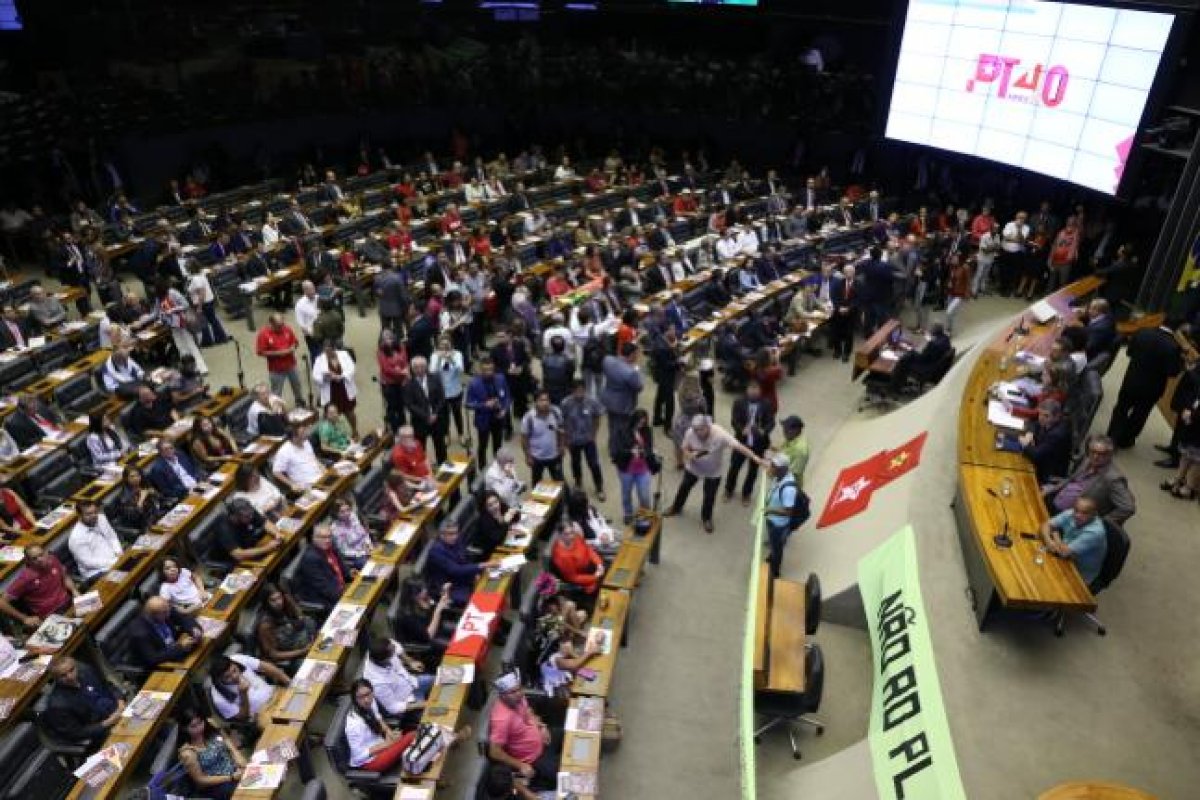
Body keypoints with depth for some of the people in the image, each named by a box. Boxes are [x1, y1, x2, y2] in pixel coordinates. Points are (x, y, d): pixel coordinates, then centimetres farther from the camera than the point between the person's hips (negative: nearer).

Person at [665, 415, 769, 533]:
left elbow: (738, 446, -41)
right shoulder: (690, 433, -26)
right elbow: (685, 449, -10)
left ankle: (706, 518, 43)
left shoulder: (720, 434, -36)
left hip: (713, 472, -2)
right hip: (693, 468, 2)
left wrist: (756, 458, -49)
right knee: (684, 487, 24)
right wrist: (690, 455, -33)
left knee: (709, 496, 13)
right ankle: (676, 508, 54)